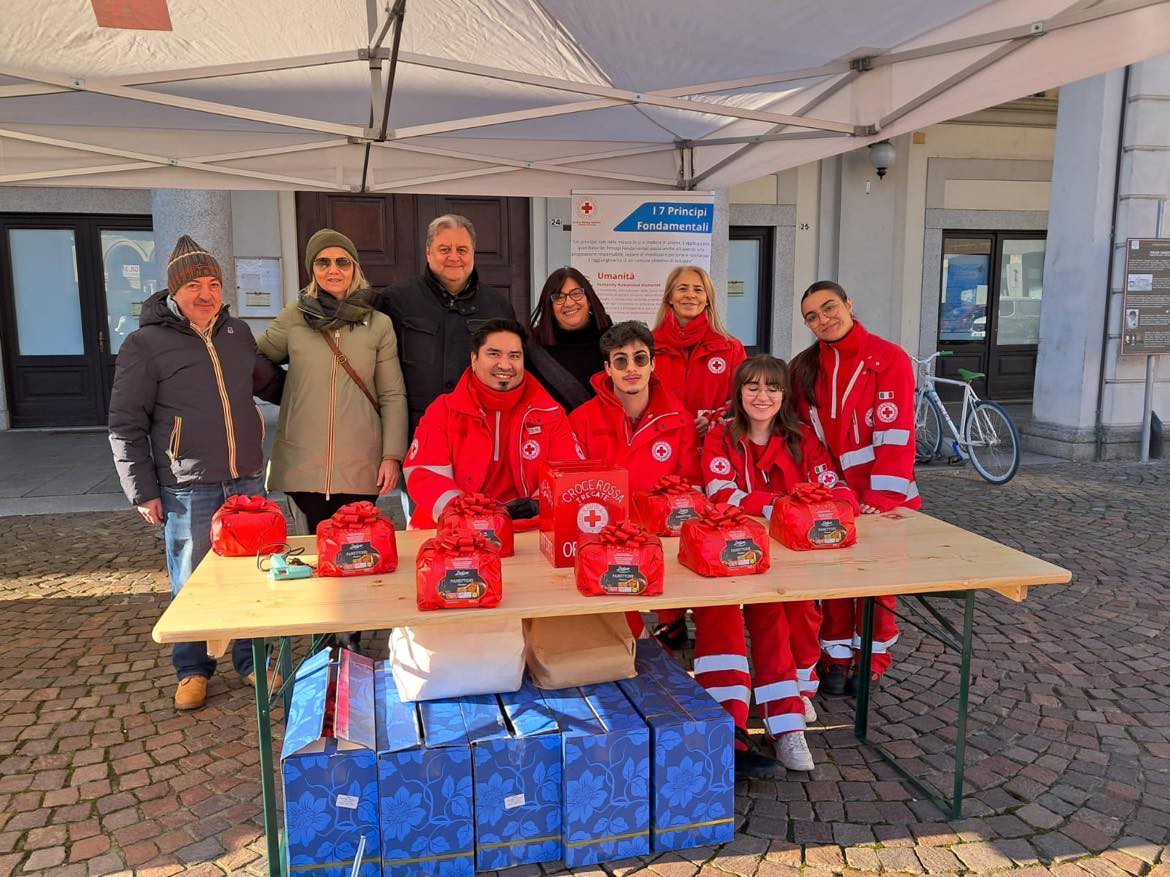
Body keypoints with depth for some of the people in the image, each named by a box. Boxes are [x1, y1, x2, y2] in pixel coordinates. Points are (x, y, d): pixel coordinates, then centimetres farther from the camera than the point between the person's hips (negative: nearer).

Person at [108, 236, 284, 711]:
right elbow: (126, 424, -3)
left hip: (247, 480, 4)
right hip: (188, 488, -4)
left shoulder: (238, 333, 10)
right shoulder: (145, 343, -4)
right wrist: (142, 491, -5)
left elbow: (272, 382, 26)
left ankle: (253, 660, 27)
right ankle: (192, 670, 25)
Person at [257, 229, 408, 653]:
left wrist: (392, 455, -3)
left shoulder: (378, 324, 4)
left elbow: (393, 396, 3)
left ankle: (351, 638, 20)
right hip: (304, 463, 1)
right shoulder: (293, 319, 5)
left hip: (360, 465, 0)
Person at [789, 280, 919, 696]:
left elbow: (895, 432, -15)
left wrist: (882, 495, -21)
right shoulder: (806, 367, 5)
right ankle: (837, 657, 22)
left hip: (878, 494, -3)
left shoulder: (889, 358, -9)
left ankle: (871, 660, 24)